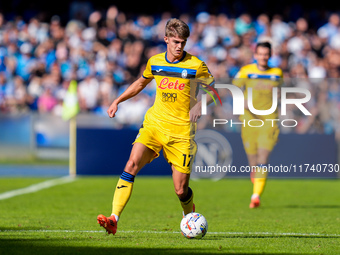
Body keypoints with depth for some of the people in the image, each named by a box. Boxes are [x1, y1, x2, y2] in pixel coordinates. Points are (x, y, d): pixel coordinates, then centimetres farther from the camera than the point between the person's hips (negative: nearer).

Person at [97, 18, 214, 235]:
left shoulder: (196, 65, -5)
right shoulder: (155, 62, 6)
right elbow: (141, 83, 26)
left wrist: (200, 104, -13)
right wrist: (118, 101, 20)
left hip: (181, 131, -3)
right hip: (154, 124, 3)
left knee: (181, 190, -3)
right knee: (132, 164, -21)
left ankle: (190, 216, 33)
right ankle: (114, 219, -25)